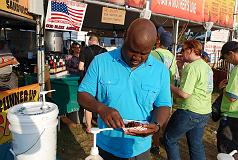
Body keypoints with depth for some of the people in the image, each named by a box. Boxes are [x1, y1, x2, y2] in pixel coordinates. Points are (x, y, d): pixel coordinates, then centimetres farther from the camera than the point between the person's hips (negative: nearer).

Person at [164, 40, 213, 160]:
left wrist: (170, 86, -8)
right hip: (204, 113, 9)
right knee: (196, 144, 19)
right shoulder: (206, 66, 12)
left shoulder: (191, 67, -18)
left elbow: (184, 94, -24)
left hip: (190, 112, -9)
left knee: (169, 139, 8)